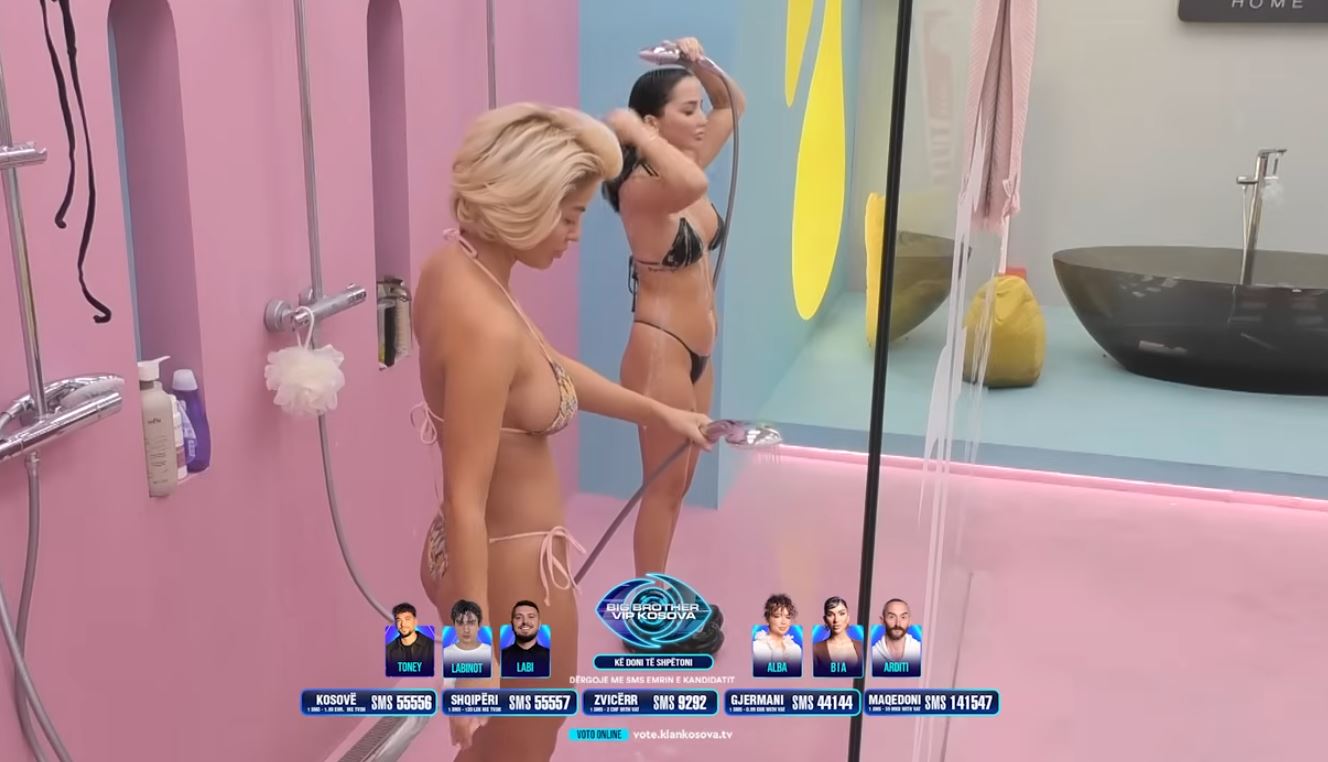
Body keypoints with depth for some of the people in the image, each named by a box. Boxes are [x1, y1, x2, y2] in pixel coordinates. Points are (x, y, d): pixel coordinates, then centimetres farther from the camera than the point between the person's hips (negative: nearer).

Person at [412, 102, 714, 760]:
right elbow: (464, 501, -30)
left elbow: (550, 369, 13)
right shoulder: (486, 325, -30)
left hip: (482, 555, 9)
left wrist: (658, 412, 23)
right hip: (512, 568, -9)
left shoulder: (455, 266, -1)